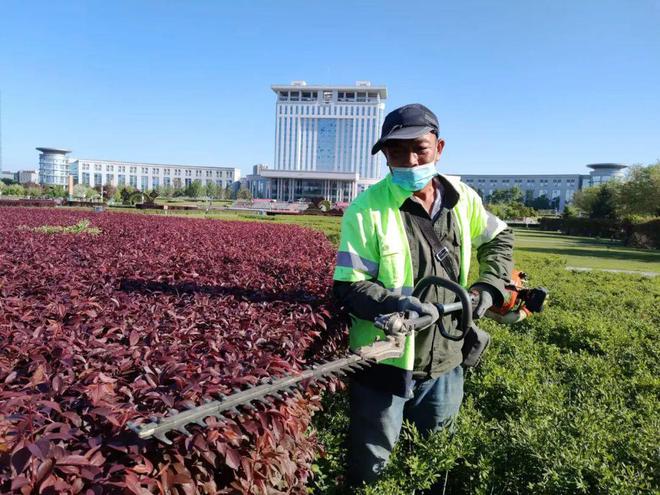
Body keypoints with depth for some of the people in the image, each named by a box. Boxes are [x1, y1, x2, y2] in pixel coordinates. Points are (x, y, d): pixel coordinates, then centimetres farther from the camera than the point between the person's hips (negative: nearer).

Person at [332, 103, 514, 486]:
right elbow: (349, 287, -16)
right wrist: (395, 303, -33)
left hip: (445, 359, 5)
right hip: (384, 362, -4)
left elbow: (500, 239, 16)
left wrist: (490, 286, 1)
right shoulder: (367, 210, -17)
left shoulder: (462, 199, -2)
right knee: (371, 468, 15)